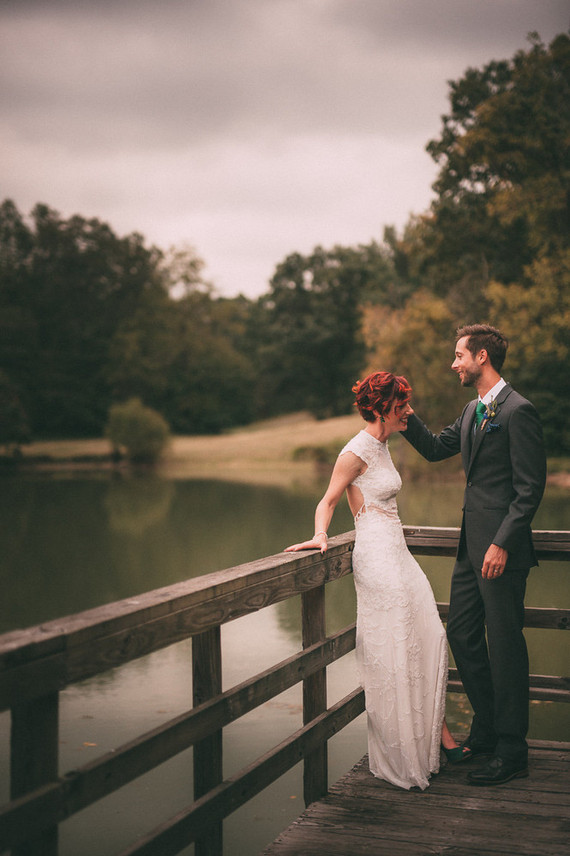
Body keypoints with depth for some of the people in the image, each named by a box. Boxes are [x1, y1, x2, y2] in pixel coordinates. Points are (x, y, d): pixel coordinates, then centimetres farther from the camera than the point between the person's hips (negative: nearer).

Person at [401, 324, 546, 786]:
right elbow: (435, 448, 25)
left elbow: (531, 488, -17)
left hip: (502, 549, -9)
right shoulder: (473, 410, 14)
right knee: (462, 635, 14)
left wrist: (502, 544, -21)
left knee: (505, 645, -1)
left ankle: (511, 751, 9)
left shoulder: (518, 411, -14)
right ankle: (486, 730, 27)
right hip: (472, 544, 9)